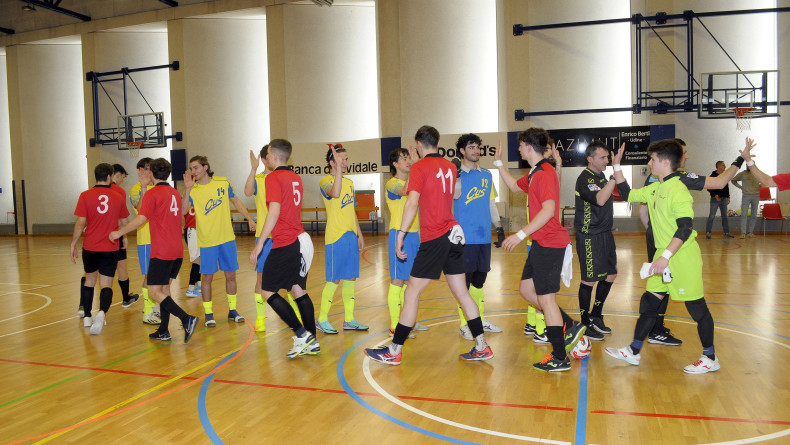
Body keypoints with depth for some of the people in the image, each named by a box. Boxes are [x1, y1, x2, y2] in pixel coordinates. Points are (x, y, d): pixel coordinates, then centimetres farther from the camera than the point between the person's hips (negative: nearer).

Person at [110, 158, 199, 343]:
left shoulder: (152, 193, -9)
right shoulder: (176, 193, 13)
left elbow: (141, 219, -18)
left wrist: (119, 232, -7)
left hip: (161, 252, -8)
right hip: (177, 251, 8)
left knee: (154, 291, -4)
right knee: (164, 288, 15)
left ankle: (187, 319, -18)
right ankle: (163, 331, 17)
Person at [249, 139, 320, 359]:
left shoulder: (273, 178, -10)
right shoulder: (295, 178, 15)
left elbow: (274, 212, -19)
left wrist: (259, 244, -17)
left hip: (285, 244, -8)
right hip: (301, 240, 8)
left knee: (267, 291, 1)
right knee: (299, 290, 12)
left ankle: (301, 335, -3)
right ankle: (312, 342, 13)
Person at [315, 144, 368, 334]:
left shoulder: (349, 182, 16)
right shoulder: (325, 181, -8)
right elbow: (334, 193, -33)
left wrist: (359, 234, 18)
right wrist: (338, 167, -33)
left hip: (351, 236, 7)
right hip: (335, 237, -7)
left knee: (351, 278, 10)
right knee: (335, 279, -4)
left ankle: (349, 320, 20)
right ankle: (322, 319, 11)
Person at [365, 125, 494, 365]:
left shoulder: (419, 167, -7)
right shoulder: (450, 167, 12)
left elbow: (412, 203, -16)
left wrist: (401, 235, -15)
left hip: (433, 238, -7)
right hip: (453, 234, 7)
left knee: (412, 293, 0)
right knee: (462, 293, 12)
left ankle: (394, 351, 7)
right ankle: (482, 348, 16)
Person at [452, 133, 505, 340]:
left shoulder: (486, 175, 14)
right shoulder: (457, 173, -2)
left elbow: (491, 203, 19)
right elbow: (455, 195, -20)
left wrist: (499, 226, 14)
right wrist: (456, 176, -34)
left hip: (484, 236, 6)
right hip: (465, 236, -5)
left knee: (479, 280, 14)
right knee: (464, 281, -1)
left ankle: (481, 320, 25)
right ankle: (464, 324, 7)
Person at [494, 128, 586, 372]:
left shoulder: (545, 173, -17)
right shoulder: (534, 174, 14)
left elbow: (548, 210, -27)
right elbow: (515, 186, 33)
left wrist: (520, 235, -26)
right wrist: (499, 163, 27)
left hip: (550, 244, -10)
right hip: (541, 243, 10)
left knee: (546, 299, -3)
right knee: (526, 290, 15)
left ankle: (560, 358, 8)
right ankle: (570, 326, 25)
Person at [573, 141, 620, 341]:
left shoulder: (601, 176, 12)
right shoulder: (585, 179, -16)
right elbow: (599, 200, -34)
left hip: (605, 233, 9)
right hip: (589, 236, -9)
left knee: (610, 275, 14)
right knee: (589, 280, -1)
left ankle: (596, 316, 30)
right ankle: (585, 323, 13)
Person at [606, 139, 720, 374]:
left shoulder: (678, 190, -18)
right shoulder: (655, 189, 9)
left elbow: (685, 228, -25)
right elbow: (628, 194, 22)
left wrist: (665, 257, -31)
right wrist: (617, 166, 16)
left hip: (683, 258, -9)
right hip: (664, 257, 9)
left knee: (696, 306, 3)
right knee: (649, 301, 10)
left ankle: (710, 358, 18)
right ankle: (634, 352, 19)